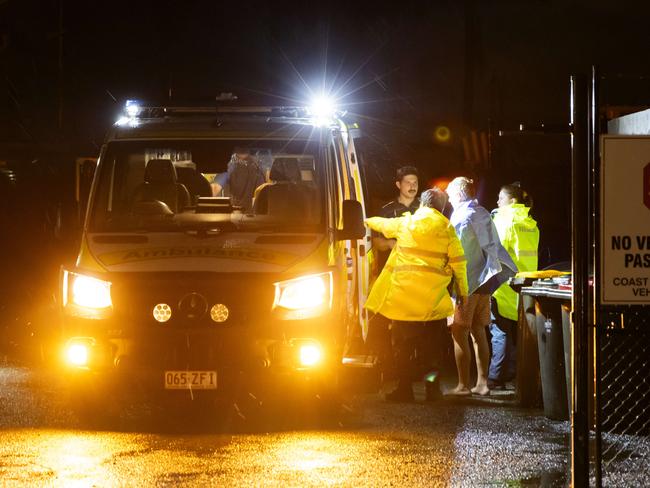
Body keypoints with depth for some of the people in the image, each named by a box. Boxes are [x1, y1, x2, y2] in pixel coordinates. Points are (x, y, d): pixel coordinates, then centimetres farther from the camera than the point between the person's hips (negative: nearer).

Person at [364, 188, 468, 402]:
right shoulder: (447, 229, 1)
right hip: (434, 300, 1)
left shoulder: (405, 223, 3)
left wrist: (368, 221, 44)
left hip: (404, 295, -1)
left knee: (403, 345, 7)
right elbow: (458, 262, 0)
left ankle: (404, 389, 6)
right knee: (430, 347, 10)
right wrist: (463, 292, 8)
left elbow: (383, 224, 23)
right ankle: (432, 389, 8)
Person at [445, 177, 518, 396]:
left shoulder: (461, 218, -11)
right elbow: (495, 246, 15)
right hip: (485, 281, 8)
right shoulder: (484, 215, 12)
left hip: (467, 282, -8)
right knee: (478, 332, 12)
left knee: (460, 333, -5)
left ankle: (463, 385, -7)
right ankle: (482, 383, 12)